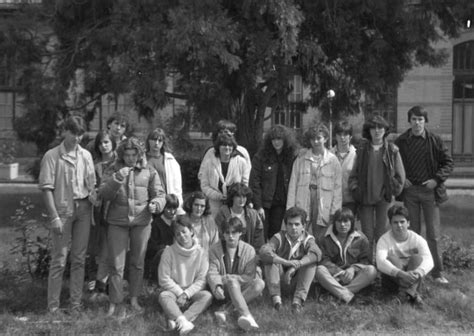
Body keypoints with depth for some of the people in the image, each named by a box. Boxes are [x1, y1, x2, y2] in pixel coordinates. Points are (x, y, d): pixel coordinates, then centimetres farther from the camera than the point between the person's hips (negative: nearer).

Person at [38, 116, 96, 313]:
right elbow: (46, 188, -8)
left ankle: (76, 303, 18)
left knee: (79, 258, 9)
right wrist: (54, 217, -13)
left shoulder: (86, 155, 9)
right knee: (59, 259, -1)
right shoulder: (52, 156, -4)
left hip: (83, 208, 4)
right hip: (62, 210, -4)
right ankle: (53, 305, 9)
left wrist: (93, 197, -2)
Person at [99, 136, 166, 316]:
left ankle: (134, 299, 26)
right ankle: (114, 302, 11)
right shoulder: (112, 171, 3)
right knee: (116, 265, -1)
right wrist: (116, 179, -23)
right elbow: (103, 194, -7)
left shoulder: (149, 172, 4)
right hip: (117, 222, -1)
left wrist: (156, 204, -18)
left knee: (138, 263, 11)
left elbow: (159, 194, 4)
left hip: (141, 222, 1)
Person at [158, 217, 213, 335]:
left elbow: (201, 280, -5)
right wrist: (180, 293, -14)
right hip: (174, 291, -1)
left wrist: (186, 294, -17)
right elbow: (164, 279, -5)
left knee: (207, 296, -29)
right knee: (163, 296, -32)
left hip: (192, 292, 1)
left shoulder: (201, 253, -1)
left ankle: (175, 321, -46)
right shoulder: (169, 252, -4)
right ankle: (182, 321, -55)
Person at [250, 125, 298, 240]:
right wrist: (258, 206, -11)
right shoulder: (261, 156, -5)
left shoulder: (292, 157, 1)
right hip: (264, 203, -1)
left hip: (281, 204, 2)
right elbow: (254, 183, -7)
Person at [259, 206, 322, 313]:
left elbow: (316, 254, -33)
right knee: (269, 259, -27)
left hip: (297, 277, 0)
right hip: (280, 273, 0)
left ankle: (298, 299, -34)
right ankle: (275, 296, -33)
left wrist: (296, 265, -47)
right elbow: (263, 251, -32)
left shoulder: (307, 239, -10)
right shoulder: (279, 237, -12)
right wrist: (287, 262, -46)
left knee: (311, 263, -27)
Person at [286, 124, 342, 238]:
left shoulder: (333, 160, 3)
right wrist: (290, 209, 0)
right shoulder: (301, 158, 5)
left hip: (323, 209, 0)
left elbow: (338, 188, 3)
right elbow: (293, 184, 5)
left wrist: (335, 212, -2)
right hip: (302, 206, 1)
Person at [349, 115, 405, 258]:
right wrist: (355, 189, 1)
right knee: (367, 235, 4)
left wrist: (393, 191, 0)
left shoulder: (392, 150, 3)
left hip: (384, 198, -1)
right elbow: (354, 173, 10)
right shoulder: (362, 149, 7)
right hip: (365, 198, 1)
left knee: (381, 235, 0)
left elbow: (400, 175, 6)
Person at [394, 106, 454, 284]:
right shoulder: (401, 141, 0)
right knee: (412, 233, 8)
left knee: (433, 234, 1)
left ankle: (437, 271, 10)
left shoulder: (435, 140, -3)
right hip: (409, 191, 1)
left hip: (430, 190, -1)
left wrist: (437, 179, -10)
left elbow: (448, 162, 3)